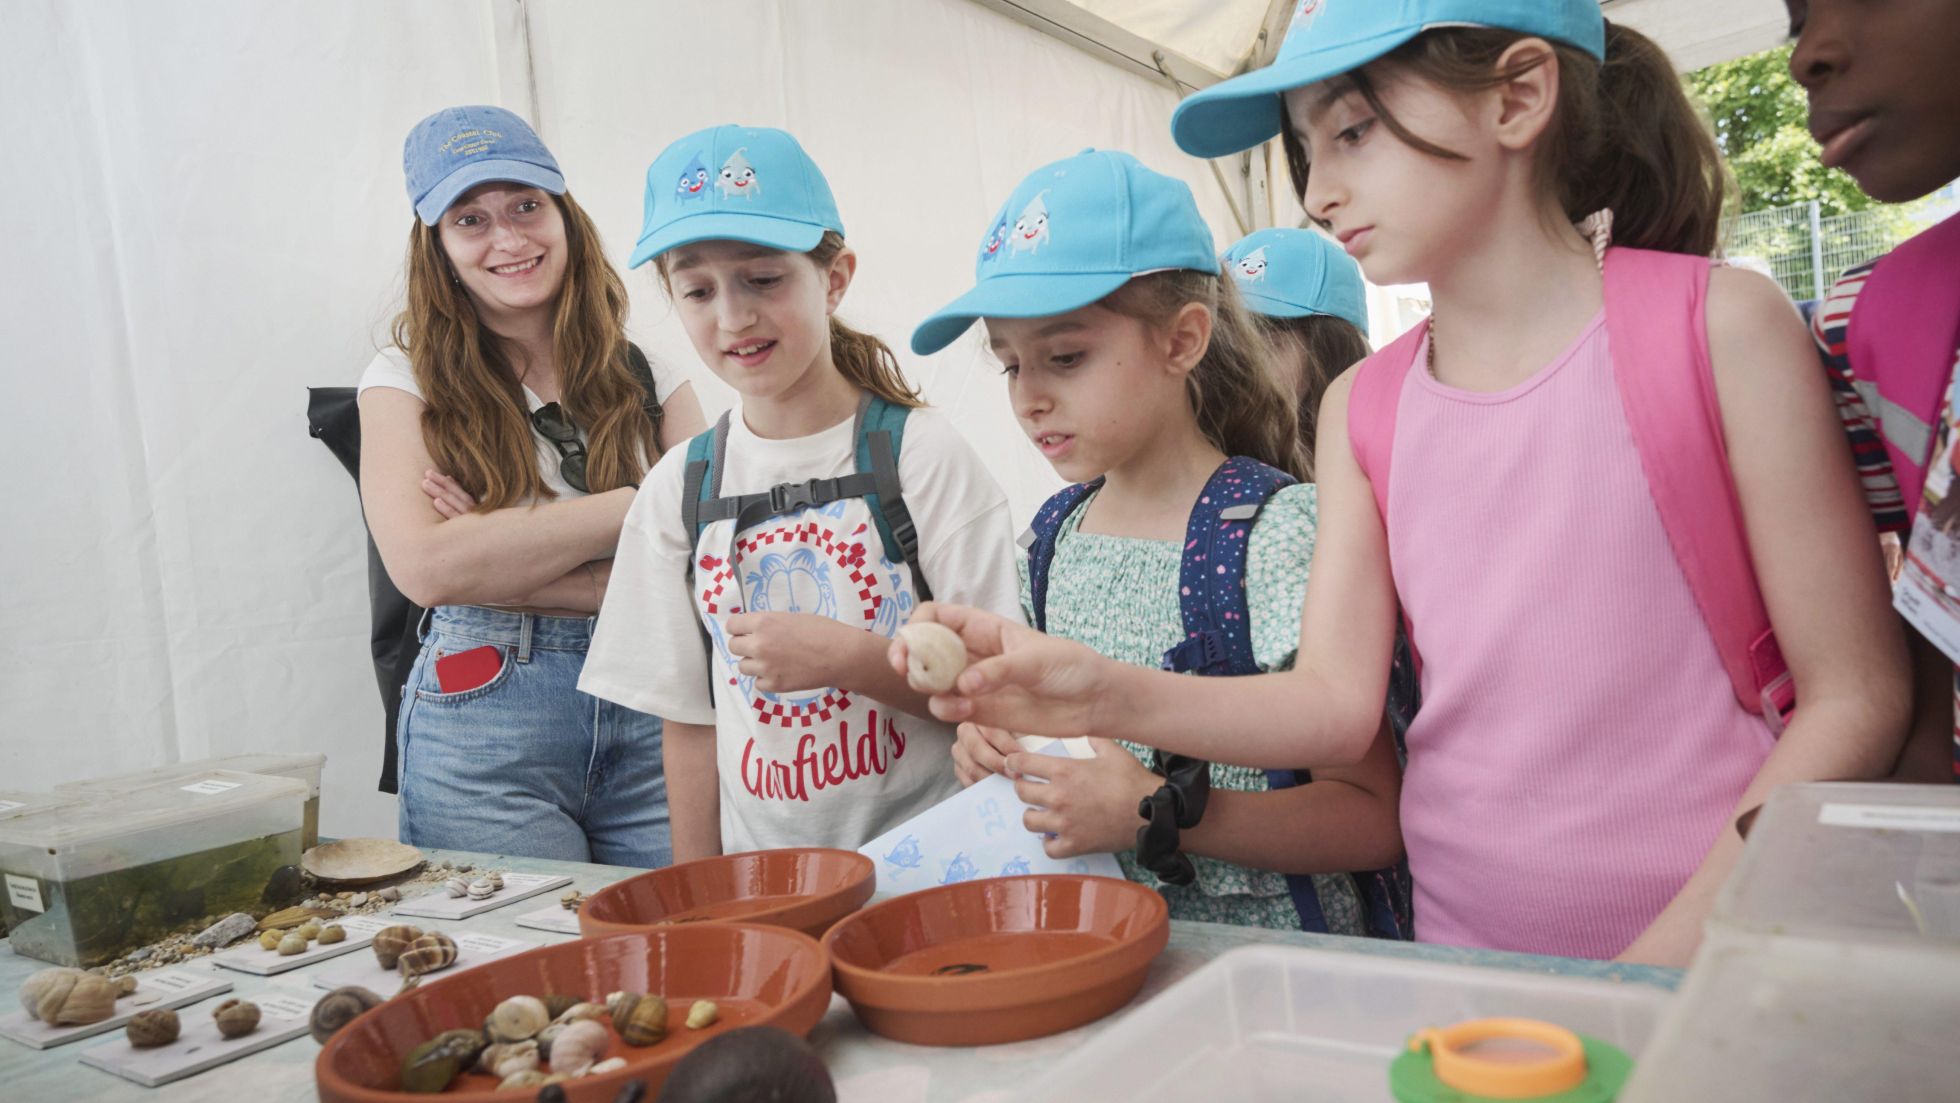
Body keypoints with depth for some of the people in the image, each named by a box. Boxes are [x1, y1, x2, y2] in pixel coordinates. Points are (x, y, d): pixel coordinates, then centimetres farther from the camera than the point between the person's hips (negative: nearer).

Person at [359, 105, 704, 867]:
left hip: (654, 711, 2)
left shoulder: (648, 376, 7)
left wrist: (508, 559, -12)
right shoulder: (408, 383, 3)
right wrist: (635, 506, -10)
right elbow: (424, 566, -12)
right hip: (486, 731, -1)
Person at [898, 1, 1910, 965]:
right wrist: (1112, 697, -15)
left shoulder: (1714, 328, -3)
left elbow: (1856, 695, -4)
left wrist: (1670, 959, -12)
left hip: (1717, 953, -2)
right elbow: (1337, 704, 1)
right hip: (1464, 955, 3)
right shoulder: (1363, 411, 8)